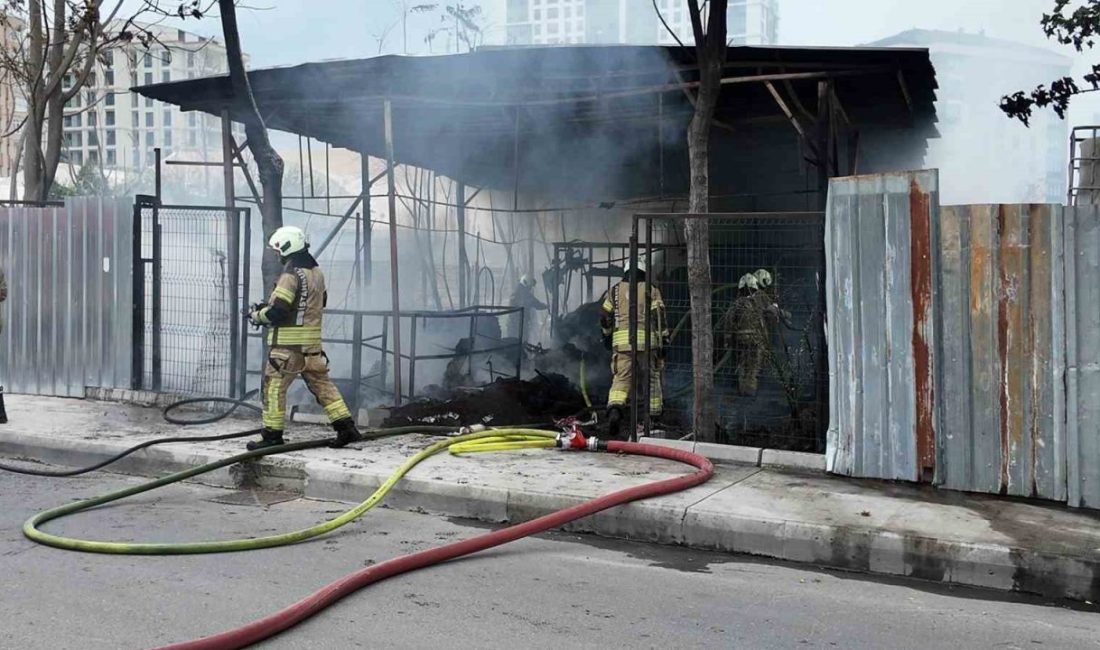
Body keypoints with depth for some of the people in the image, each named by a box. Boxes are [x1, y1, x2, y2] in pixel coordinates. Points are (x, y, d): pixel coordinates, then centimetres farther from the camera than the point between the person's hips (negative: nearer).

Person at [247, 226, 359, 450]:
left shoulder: (291, 274, -16)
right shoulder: (316, 272, 8)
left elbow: (277, 310, -20)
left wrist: (256, 316, 1)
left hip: (288, 343, -8)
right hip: (312, 341, 8)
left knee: (273, 387, 3)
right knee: (321, 383, 12)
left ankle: (272, 435, 8)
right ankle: (346, 426, 10)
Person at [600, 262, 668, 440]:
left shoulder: (614, 291, 15)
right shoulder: (651, 290, 10)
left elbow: (605, 318, 16)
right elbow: (659, 318, 1)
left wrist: (607, 337, 32)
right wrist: (663, 343, 3)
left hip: (621, 341, 1)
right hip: (646, 340, -1)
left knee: (621, 379, -4)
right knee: (651, 378, 12)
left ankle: (615, 408, -28)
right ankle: (655, 416, 20)